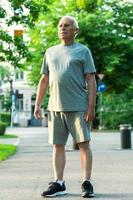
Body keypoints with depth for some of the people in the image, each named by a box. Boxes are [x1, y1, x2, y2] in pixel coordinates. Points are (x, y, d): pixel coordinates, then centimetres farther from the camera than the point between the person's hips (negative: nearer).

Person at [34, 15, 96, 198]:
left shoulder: (83, 51, 3)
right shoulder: (50, 52, 16)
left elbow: (91, 80, -2)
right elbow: (44, 80, 17)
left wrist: (91, 107, -10)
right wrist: (37, 105, 11)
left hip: (78, 107, -4)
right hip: (55, 107, 4)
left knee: (84, 143, -3)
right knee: (58, 145, 5)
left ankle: (87, 183, 3)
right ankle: (59, 184, 10)